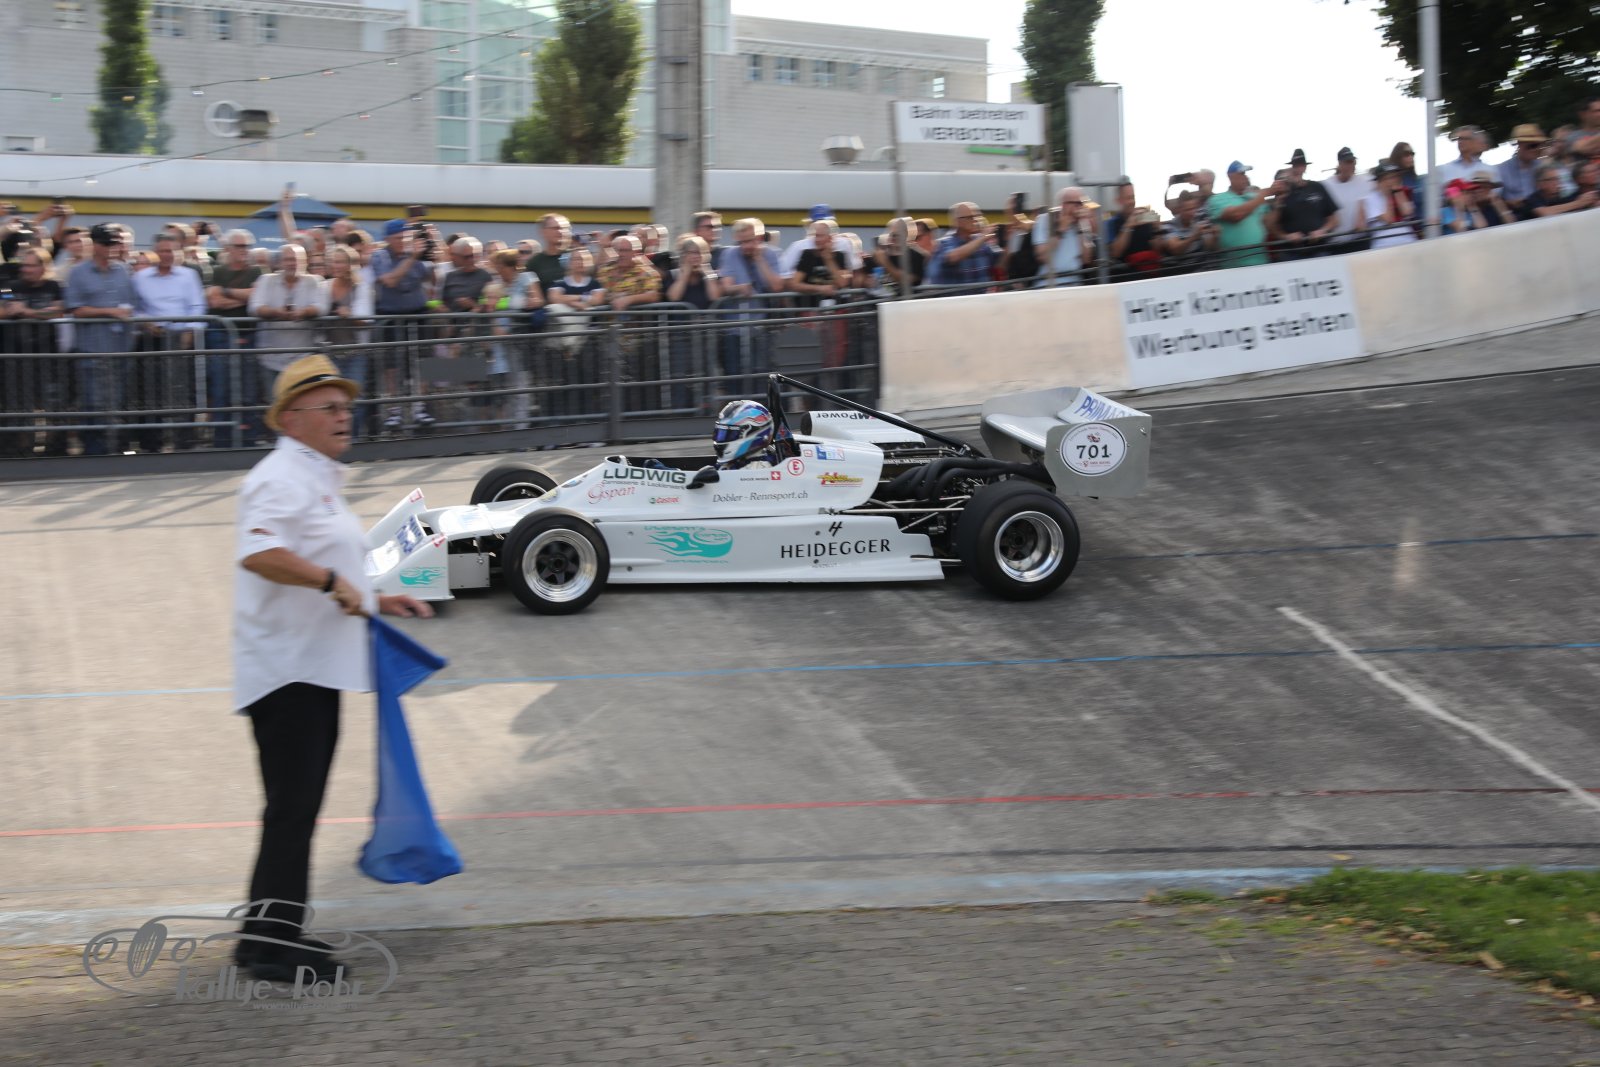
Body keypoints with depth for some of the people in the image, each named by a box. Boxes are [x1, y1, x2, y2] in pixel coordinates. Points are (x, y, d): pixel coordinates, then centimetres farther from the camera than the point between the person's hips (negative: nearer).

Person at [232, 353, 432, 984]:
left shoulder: (320, 481, 20)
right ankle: (271, 943, -8)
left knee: (298, 810, 13)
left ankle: (271, 939, 20)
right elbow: (258, 554, -32)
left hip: (315, 671, 10)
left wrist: (376, 602, 23)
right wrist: (332, 579, -31)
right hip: (285, 669, -10)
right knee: (291, 808, -10)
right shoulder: (281, 479, -13)